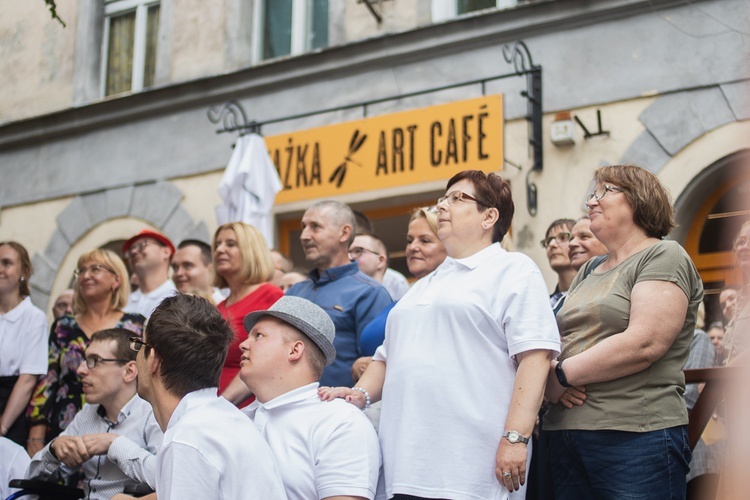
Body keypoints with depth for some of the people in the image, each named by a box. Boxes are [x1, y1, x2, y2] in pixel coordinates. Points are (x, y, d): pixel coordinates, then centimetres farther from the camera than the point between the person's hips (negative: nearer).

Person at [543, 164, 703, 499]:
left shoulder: (663, 256, -3)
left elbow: (644, 343, -17)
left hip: (635, 436, -7)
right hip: (565, 432, 7)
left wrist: (561, 375, -12)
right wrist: (550, 374, -7)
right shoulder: (587, 272, 21)